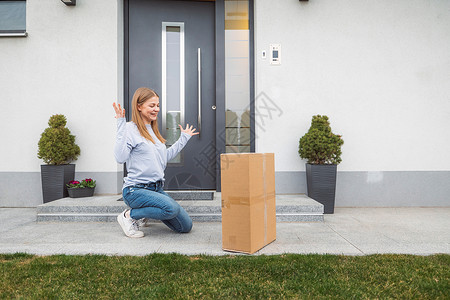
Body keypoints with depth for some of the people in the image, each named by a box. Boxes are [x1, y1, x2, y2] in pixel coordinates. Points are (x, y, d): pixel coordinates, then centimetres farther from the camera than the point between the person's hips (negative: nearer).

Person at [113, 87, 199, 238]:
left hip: (156, 189, 8)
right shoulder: (130, 128, -9)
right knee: (172, 208, -32)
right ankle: (129, 216, -7)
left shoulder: (153, 130, 16)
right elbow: (120, 157, -23)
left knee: (186, 226, 0)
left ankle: (149, 210, 19)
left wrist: (183, 139, 30)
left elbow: (165, 157, 24)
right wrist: (121, 126, -24)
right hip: (135, 190, -7)